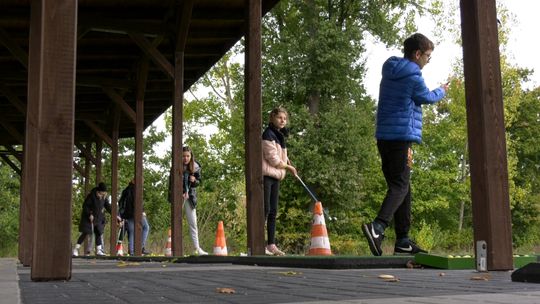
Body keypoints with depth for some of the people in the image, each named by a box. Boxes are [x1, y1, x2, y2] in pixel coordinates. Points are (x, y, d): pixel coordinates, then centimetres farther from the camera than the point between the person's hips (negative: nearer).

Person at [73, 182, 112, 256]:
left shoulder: (104, 197, -1)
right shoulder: (91, 196, -18)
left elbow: (108, 206, 6)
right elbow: (85, 206, -14)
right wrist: (89, 214, -22)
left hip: (98, 218, 6)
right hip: (88, 217, -6)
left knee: (98, 233, 4)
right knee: (85, 233, -9)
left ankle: (98, 250, 10)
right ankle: (76, 249, -6)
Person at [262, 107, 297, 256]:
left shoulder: (280, 136, 16)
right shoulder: (268, 134, -11)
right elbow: (273, 159, -14)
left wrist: (286, 162, 3)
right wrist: (288, 167, -3)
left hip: (275, 176, 9)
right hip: (266, 175, -9)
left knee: (273, 211, 8)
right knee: (265, 210, -11)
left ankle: (271, 244, 11)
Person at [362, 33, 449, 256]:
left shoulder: (389, 74, 18)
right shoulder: (413, 76, -9)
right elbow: (427, 97, 8)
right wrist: (442, 91, 31)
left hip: (384, 137, 9)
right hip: (401, 137, -9)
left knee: (400, 186, 12)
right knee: (400, 186, -10)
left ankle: (403, 240, 14)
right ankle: (378, 226, -29)